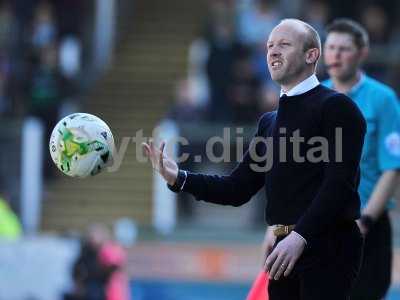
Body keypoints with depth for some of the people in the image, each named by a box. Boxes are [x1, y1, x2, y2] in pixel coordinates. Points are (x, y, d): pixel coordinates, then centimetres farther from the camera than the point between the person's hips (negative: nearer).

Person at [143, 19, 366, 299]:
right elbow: (239, 189, 15)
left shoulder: (335, 106, -4)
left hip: (326, 245, -7)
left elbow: (339, 183, -15)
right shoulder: (270, 122, 19)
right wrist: (179, 178, 2)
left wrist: (300, 237, -25)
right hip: (284, 248, 7)